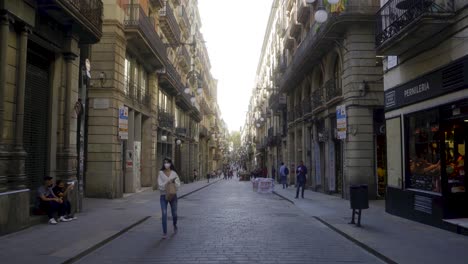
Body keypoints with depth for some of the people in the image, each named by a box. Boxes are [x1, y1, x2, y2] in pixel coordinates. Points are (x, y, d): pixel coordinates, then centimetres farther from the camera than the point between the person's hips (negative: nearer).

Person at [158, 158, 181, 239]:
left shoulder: (174, 173, 0)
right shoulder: (161, 173, -4)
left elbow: (178, 185, -1)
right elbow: (160, 186, -9)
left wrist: (174, 181, -20)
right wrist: (168, 181, -22)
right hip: (163, 196, -2)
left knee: (174, 214, 10)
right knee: (164, 214, -14)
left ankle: (174, 224, 44)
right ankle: (164, 233, -5)